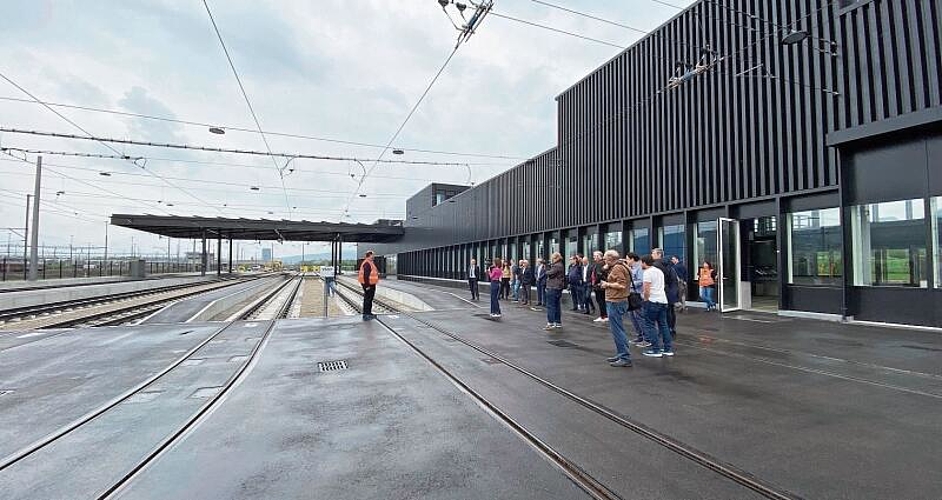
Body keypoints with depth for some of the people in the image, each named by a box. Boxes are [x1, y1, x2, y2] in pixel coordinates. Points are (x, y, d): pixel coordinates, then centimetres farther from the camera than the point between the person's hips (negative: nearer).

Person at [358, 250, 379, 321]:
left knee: (370, 299, 18)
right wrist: (367, 285, -25)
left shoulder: (370, 263, 16)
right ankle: (365, 315, -1)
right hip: (368, 285, -11)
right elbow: (366, 275, -24)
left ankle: (369, 313, 28)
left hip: (371, 284, 11)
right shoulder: (367, 263, -19)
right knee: (367, 300, -6)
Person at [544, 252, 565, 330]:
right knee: (557, 305, 14)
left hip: (553, 288, -11)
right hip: (558, 288, 11)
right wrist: (550, 265, 3)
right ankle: (558, 322, 20)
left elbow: (549, 273, -20)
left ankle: (550, 323, -7)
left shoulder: (556, 266, -16)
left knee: (550, 306, -7)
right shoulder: (560, 266, 17)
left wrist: (547, 272, 2)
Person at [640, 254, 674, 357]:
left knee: (650, 325, -1)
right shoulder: (660, 271, 17)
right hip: (663, 300, 8)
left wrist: (646, 300, -5)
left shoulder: (648, 272, -9)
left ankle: (655, 350, -2)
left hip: (653, 301, -8)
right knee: (663, 324, 13)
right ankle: (668, 349, 15)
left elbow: (647, 289, -17)